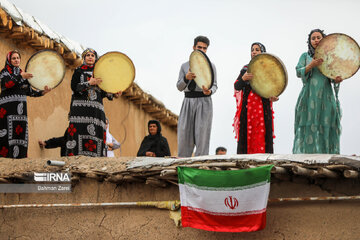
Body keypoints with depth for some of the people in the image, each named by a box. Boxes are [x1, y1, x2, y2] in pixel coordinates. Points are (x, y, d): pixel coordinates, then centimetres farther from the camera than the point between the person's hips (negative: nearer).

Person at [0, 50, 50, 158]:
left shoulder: (22, 73, 20)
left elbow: (29, 91, 19)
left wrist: (42, 92, 6)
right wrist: (20, 77, -22)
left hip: (20, 108, 6)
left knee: (21, 132, -1)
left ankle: (19, 156, 1)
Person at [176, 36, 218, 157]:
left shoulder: (210, 66, 8)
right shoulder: (185, 66, 13)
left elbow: (214, 85, 4)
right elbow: (179, 87, 7)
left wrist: (209, 91, -20)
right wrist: (186, 78, -14)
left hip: (204, 102, -2)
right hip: (188, 101, 2)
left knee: (202, 135, -8)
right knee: (184, 135, -2)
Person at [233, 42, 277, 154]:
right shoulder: (246, 69, 14)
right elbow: (237, 87, 5)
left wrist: (273, 97, -16)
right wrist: (243, 78, -15)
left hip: (263, 106, -1)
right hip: (247, 106, 2)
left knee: (263, 135, -8)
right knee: (246, 135, -3)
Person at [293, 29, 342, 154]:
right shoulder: (305, 56, 12)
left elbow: (333, 77, 9)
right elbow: (298, 72, 0)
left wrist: (337, 79, -15)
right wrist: (311, 65, -16)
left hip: (326, 97, 1)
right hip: (309, 98, -1)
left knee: (327, 128, -5)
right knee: (309, 128, -8)